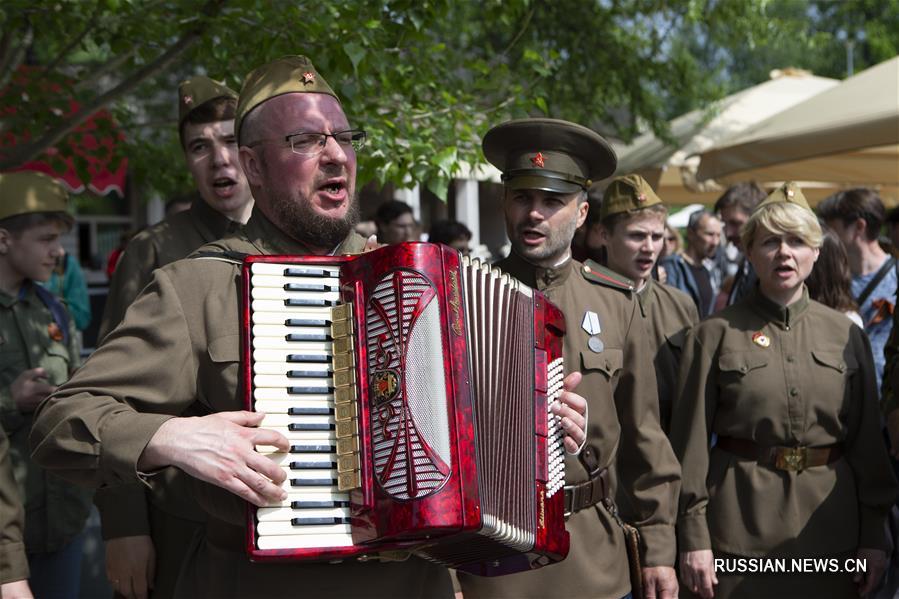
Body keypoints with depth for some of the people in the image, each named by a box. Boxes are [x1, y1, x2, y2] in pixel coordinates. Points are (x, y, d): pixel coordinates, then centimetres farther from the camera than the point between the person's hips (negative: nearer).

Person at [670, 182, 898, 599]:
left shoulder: (846, 335, 6)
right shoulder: (715, 335, -2)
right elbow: (692, 442, -3)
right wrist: (693, 538, -7)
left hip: (830, 526, 2)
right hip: (739, 524, -2)